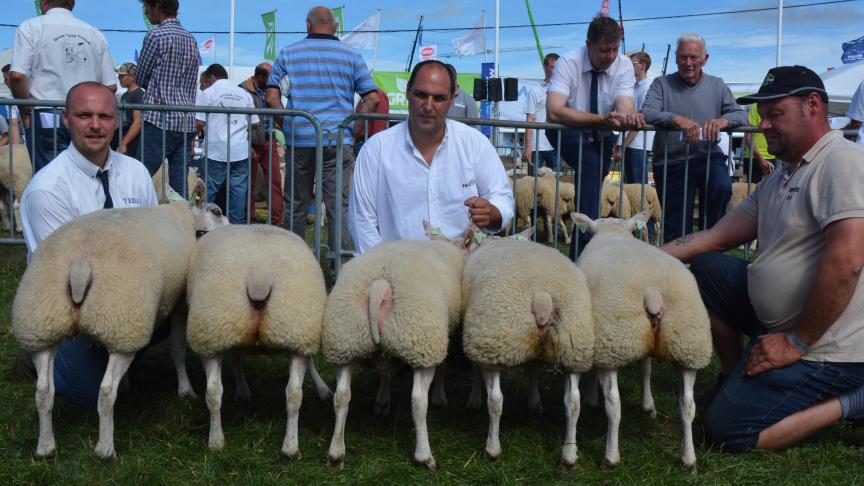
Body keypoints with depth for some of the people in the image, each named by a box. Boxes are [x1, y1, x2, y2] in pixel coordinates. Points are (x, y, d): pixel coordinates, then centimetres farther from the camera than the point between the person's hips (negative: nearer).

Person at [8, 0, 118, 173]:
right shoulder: (95, 34, 11)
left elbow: (17, 76, -11)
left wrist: (25, 109, 2)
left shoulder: (31, 27, 1)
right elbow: (110, 86, 8)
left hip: (48, 118, -3)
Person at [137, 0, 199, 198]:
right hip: (187, 123, 7)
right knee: (179, 186, 5)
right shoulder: (191, 39, 15)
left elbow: (141, 79, 3)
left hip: (160, 121, -7)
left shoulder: (156, 35, -6)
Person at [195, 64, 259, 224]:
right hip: (241, 151, 3)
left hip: (216, 151, -3)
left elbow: (200, 123, -7)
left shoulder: (209, 92, -1)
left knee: (210, 189, 5)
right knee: (238, 188, 4)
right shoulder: (244, 93, 9)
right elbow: (255, 123, 9)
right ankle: (237, 224, 6)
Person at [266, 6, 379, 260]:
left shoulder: (288, 54, 6)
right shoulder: (352, 55, 4)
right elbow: (372, 98, 0)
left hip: (300, 140, 1)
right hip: (338, 141, -1)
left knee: (297, 205, 11)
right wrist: (354, 129, 6)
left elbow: (272, 97, 1)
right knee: (339, 204, 2)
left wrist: (287, 125, 11)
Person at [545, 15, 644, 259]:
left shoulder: (624, 65, -13)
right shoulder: (568, 63, -23)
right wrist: (601, 119, -47)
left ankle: (579, 251, 15)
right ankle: (587, 241, -33)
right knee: (591, 165, -30)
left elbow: (623, 106, -26)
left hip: (601, 137, 5)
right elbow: (554, 111, -37)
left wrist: (628, 117, -52)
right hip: (568, 133, -5)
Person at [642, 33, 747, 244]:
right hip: (671, 162, -1)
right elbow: (647, 113, -16)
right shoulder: (662, 84, 2)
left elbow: (741, 114, -2)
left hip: (708, 157, 1)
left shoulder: (717, 86, 9)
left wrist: (723, 120, -26)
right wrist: (678, 119, -34)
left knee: (722, 187, -30)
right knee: (675, 231, -1)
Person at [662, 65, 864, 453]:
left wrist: (796, 342, -21)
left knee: (726, 432, -10)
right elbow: (715, 238, 12)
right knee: (704, 268, 11)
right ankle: (739, 381, 15)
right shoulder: (779, 180, 13)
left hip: (826, 347, -9)